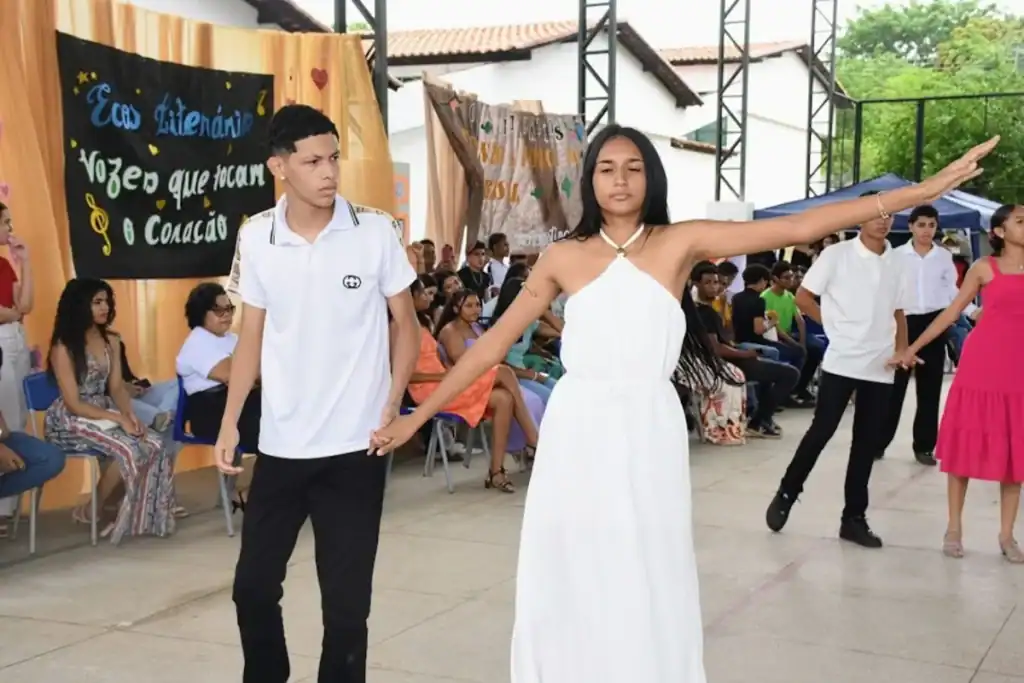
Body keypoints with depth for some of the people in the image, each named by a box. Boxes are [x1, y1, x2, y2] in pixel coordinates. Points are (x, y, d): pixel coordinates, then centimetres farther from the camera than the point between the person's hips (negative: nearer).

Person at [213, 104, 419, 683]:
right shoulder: (256, 238, 0)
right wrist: (230, 422, 3)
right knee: (253, 586, 10)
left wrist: (393, 407, -9)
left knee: (347, 598, 5)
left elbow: (407, 325, 1)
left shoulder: (375, 231, -7)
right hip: (280, 444, 3)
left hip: (355, 446, -2)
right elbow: (253, 336, 8)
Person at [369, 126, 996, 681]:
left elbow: (798, 228, -5)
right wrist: (420, 414, 8)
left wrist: (924, 190, -9)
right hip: (577, 433, 1)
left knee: (644, 589, 5)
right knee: (568, 587, 6)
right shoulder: (563, 258, 5)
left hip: (647, 433, -1)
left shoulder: (681, 243, 1)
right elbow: (495, 343, 8)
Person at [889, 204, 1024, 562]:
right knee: (965, 445, 3)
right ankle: (954, 528, 14)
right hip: (980, 364, -2)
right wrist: (912, 349, 2)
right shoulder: (984, 268, 2)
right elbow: (951, 312, 4)